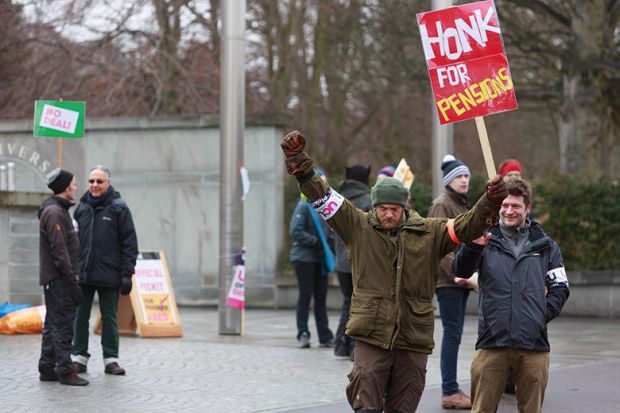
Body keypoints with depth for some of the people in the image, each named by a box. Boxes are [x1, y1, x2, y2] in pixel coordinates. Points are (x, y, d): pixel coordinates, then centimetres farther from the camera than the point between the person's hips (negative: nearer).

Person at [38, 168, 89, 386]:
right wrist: (71, 281, -20)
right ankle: (65, 371, -8)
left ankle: (47, 369, 17)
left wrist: (71, 278, 20)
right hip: (58, 278, -11)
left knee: (53, 325, 13)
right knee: (63, 325, -9)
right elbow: (59, 250, -20)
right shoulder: (54, 212, -14)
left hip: (53, 280, 11)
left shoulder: (59, 210, 19)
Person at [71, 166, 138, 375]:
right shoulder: (82, 208, 9)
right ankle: (79, 358, 12)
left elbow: (129, 243, -4)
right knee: (80, 317, 5)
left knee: (109, 318, 5)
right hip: (83, 273, 3)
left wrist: (127, 274, -10)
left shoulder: (119, 208, -3)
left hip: (108, 275, -3)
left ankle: (111, 360, 12)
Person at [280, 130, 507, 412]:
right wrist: (299, 164, -12)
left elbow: (465, 227, 1)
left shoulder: (429, 232, 7)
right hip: (371, 335, -2)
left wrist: (489, 204, -17)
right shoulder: (358, 227, 3)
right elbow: (324, 199, -2)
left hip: (414, 337, 2)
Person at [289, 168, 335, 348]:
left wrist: (330, 239, -2)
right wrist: (315, 242, -17)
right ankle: (303, 334, 5)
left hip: (321, 258, 6)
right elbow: (295, 231, -16)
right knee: (305, 296, -1)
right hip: (304, 257, -6)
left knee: (321, 297, 8)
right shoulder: (304, 205, -12)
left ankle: (325, 337, 11)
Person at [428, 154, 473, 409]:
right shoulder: (442, 205, -9)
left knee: (454, 335, 10)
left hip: (461, 279, 9)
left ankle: (451, 389, 15)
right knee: (452, 334, -8)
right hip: (447, 280, -9)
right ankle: (450, 392, -6)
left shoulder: (461, 205, 20)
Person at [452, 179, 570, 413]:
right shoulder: (486, 241, 6)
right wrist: (473, 247, -29)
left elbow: (560, 287, 16)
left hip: (534, 343, 2)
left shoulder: (545, 246, 12)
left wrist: (544, 313, 0)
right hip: (492, 342, -2)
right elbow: (461, 271, -9)